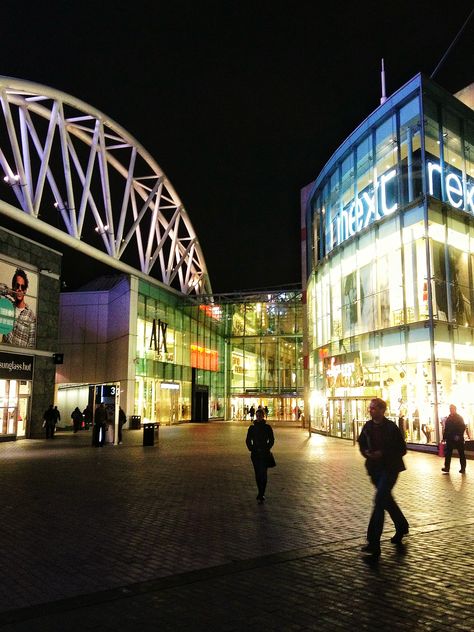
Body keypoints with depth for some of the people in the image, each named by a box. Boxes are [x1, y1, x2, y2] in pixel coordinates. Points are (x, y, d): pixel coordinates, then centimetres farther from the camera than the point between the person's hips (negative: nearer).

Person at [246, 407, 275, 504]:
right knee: (258, 474, 7)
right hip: (255, 454, 3)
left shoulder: (267, 427, 0)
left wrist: (267, 449, -5)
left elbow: (271, 440, 5)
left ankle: (260, 496, -9)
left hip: (264, 454, -3)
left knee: (263, 474, -11)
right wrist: (251, 449, -1)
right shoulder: (252, 427, 5)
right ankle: (261, 494, 20)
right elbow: (248, 440, 10)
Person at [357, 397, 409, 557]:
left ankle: (373, 543, -13)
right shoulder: (367, 427, 3)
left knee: (379, 500, -15)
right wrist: (366, 452, -5)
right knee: (386, 499, 19)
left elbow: (402, 449, -9)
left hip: (390, 468, -6)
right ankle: (402, 526, 45)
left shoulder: (391, 427, -13)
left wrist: (383, 453, -19)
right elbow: (362, 443, 16)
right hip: (375, 468, 6)